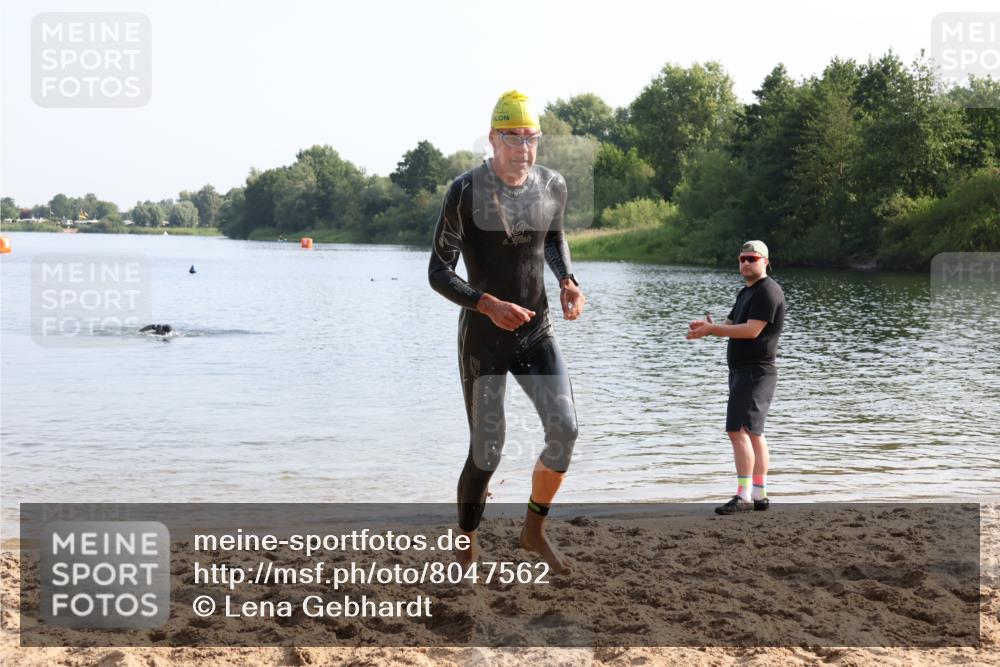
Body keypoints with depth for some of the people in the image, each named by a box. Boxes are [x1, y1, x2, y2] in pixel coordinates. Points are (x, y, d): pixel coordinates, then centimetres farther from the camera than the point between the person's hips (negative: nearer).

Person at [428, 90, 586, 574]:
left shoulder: (553, 187, -1)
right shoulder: (466, 192, -15)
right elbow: (439, 272, -12)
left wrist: (567, 281, 1)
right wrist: (488, 304, -27)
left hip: (536, 332, 4)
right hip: (483, 335, -4)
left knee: (564, 429, -13)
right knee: (486, 453, -1)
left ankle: (534, 530, 9)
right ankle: (466, 550, 21)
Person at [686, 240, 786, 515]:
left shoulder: (768, 291, -13)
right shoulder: (747, 292, 20)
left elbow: (752, 330, -22)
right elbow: (731, 325, 15)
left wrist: (710, 329, -21)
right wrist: (709, 327, -7)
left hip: (755, 372, -11)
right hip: (743, 371, 11)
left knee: (739, 431, -16)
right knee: (753, 433, 12)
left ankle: (743, 497, -19)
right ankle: (759, 495, 18)